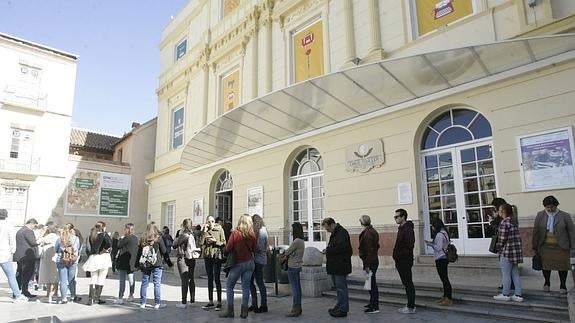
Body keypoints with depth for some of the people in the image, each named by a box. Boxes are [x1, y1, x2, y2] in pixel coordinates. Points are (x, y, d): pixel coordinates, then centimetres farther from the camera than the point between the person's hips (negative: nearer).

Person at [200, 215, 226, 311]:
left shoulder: (219, 229, -2)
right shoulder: (205, 231, 8)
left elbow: (224, 243, -4)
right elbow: (201, 243, -4)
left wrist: (215, 241, -16)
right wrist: (204, 232, -10)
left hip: (217, 255, -4)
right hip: (207, 256, 4)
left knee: (216, 279, -5)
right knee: (210, 279, 11)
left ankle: (219, 302, 4)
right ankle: (210, 302, 20)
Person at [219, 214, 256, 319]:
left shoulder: (235, 233, -12)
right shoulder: (252, 234, -3)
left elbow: (228, 248, -9)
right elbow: (254, 249, 7)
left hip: (238, 263, -3)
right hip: (250, 262, 3)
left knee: (229, 286, 10)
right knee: (246, 287, 8)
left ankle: (230, 310, 9)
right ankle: (244, 311, 10)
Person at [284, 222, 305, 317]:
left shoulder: (296, 241, -19)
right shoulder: (301, 241, 10)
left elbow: (287, 252, -10)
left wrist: (284, 254, 9)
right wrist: (286, 255, 10)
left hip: (293, 267, -9)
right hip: (298, 266, 9)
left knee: (294, 288, -4)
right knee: (298, 287, 13)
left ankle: (295, 310, 1)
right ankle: (298, 308, 21)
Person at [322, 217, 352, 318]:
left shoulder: (342, 233, -16)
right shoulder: (334, 234, 17)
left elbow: (341, 247, -26)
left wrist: (328, 250, -16)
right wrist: (328, 250, 4)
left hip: (340, 266, -10)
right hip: (334, 265, 10)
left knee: (341, 287, -3)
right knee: (338, 287, 17)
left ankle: (343, 310, 5)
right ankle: (339, 306, 28)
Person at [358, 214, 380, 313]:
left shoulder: (367, 234, -18)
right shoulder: (373, 231, 12)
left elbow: (368, 250, -22)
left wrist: (367, 265, -20)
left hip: (370, 262, -10)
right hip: (374, 260, 10)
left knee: (372, 284, -4)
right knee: (372, 283, 19)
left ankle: (375, 307, 1)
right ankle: (373, 303, 31)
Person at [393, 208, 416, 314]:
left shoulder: (407, 229, -16)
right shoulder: (401, 228, 15)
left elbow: (409, 246, -24)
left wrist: (400, 256, -19)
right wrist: (397, 257, 14)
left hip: (405, 261, -10)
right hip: (401, 262, 10)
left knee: (408, 284, -2)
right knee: (407, 283, 15)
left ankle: (411, 307, 5)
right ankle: (410, 305, 23)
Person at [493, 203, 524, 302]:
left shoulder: (504, 223, -17)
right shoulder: (513, 222, 10)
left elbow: (502, 239, -17)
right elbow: (517, 238, 13)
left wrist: (499, 249, 0)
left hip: (506, 252, -9)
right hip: (515, 252, 9)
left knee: (506, 275, 2)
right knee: (515, 274, 13)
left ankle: (505, 294, 11)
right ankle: (518, 295, 18)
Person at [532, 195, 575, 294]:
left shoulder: (565, 216, -2)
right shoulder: (540, 215, 2)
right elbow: (536, 231, 5)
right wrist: (535, 246, 5)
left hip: (561, 247, -1)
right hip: (545, 246, 1)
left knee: (562, 266, 5)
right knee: (546, 265, 7)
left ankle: (562, 286, 23)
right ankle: (547, 283, 26)